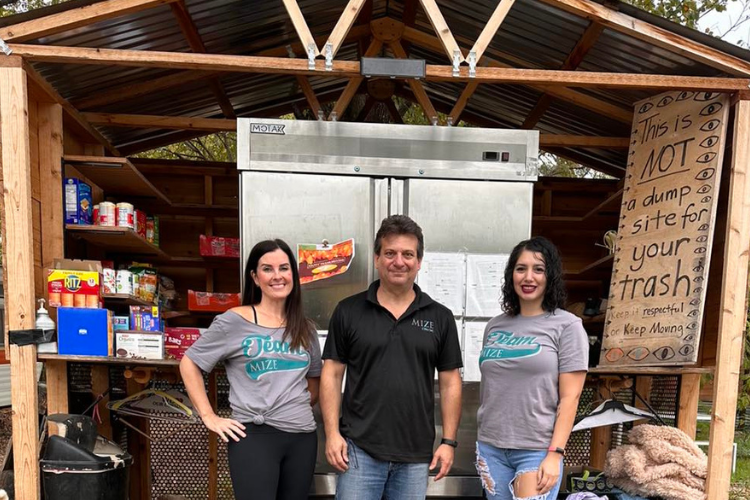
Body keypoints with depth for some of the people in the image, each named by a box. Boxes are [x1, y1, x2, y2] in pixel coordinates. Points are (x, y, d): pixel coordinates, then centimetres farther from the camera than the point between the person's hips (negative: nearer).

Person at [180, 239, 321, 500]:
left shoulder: (305, 329, 9)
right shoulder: (235, 321, -5)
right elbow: (189, 363, -1)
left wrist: (301, 408, 7)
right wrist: (209, 417, -6)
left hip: (302, 437, 5)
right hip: (254, 435, -5)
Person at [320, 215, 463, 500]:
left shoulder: (440, 317, 2)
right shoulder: (348, 311, -1)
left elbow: (450, 382, 5)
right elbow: (332, 374, 1)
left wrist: (449, 441, 1)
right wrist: (332, 433, -6)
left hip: (416, 456, 2)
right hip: (359, 450, -1)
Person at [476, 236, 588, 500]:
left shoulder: (567, 326, -4)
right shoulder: (495, 326, 7)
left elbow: (569, 397, -8)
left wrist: (555, 454, -12)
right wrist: (481, 444, 13)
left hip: (537, 451, -4)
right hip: (491, 447, 4)